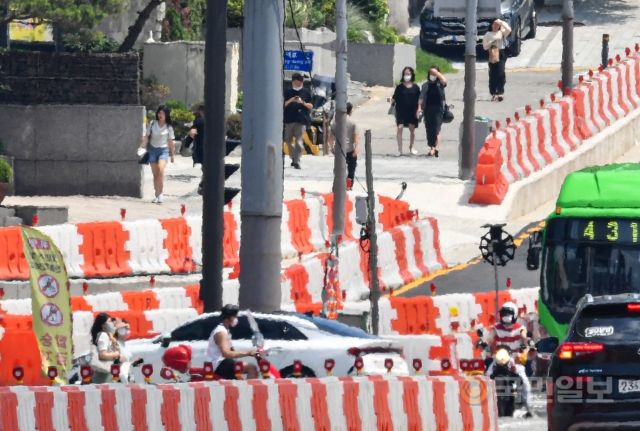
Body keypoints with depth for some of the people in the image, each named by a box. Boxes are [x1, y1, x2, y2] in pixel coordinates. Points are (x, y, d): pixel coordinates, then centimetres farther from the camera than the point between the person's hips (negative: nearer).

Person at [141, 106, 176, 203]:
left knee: (160, 169, -24)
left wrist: (172, 155, 10)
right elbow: (147, 136, 7)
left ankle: (160, 193, -19)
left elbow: (170, 141, 6)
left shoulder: (168, 127, 0)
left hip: (163, 150, -2)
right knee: (155, 174, 4)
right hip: (153, 149, 2)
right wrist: (143, 147, -3)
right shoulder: (152, 124, 2)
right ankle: (157, 195, 15)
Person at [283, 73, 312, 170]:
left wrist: (302, 102, -9)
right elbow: (283, 105, 9)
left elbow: (310, 107, 9)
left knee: (299, 141, -12)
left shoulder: (306, 92, 8)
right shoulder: (288, 92, 11)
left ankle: (297, 161, -15)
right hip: (289, 120, 3)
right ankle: (293, 157, 24)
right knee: (288, 140, 7)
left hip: (301, 120, -3)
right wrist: (290, 101, -9)